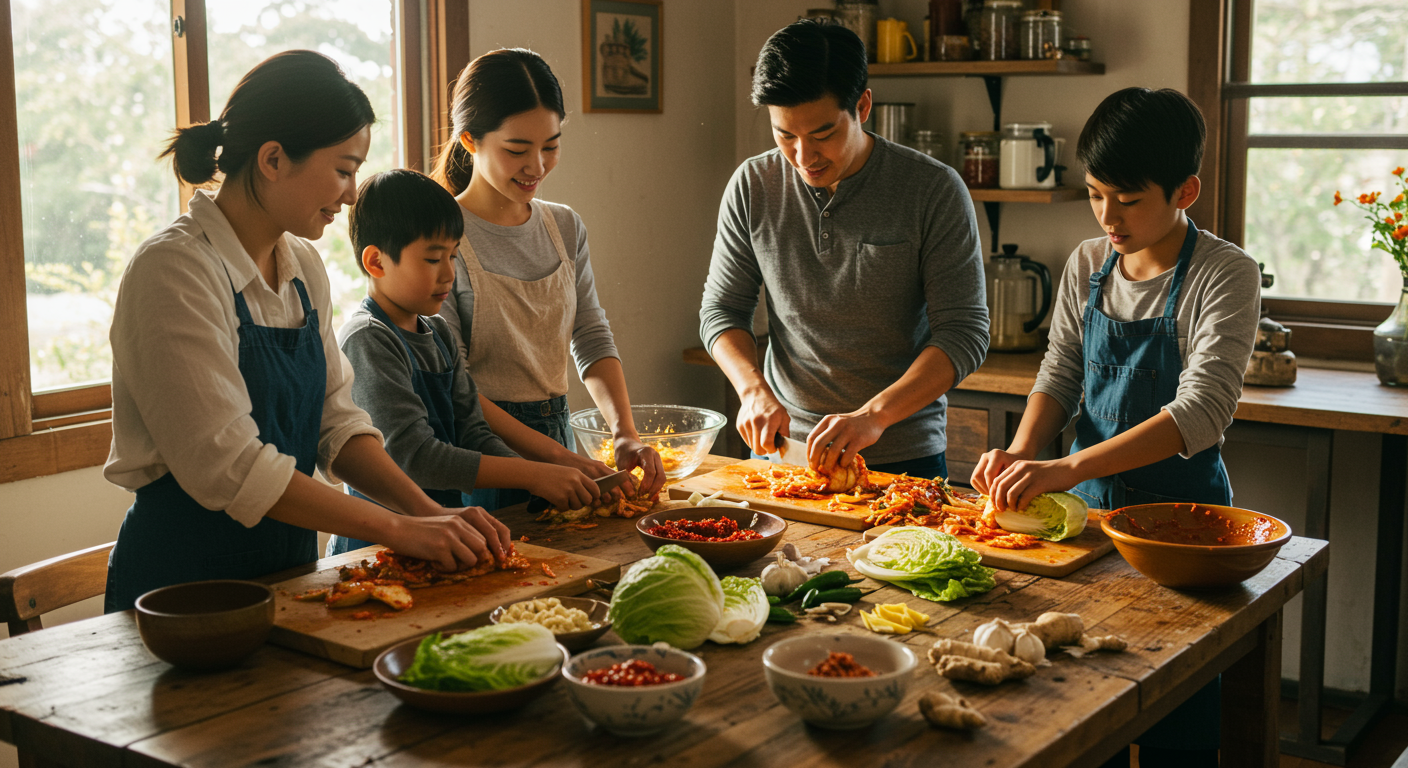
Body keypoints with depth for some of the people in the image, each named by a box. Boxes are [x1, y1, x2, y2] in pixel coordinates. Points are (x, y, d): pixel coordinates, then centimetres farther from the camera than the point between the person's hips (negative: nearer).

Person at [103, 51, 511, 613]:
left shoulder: (302, 266, 8)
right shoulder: (173, 271, -17)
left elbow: (336, 421, 8)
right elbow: (226, 464, -22)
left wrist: (428, 512, -7)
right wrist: (399, 529, -20)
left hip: (288, 567, 7)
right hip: (182, 582, -6)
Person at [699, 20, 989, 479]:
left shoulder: (934, 190, -13)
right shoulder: (752, 187, -4)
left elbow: (965, 332, -15)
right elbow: (721, 310, 4)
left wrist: (874, 415, -28)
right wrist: (753, 389, -15)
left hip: (905, 456, -2)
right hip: (785, 446, 3)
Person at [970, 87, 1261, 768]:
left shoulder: (1225, 275, -14)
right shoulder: (1088, 265, 4)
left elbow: (1200, 413, -24)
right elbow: (1059, 376, 7)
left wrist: (1067, 469, -33)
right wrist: (1021, 455, -14)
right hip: (1089, 503, 5)